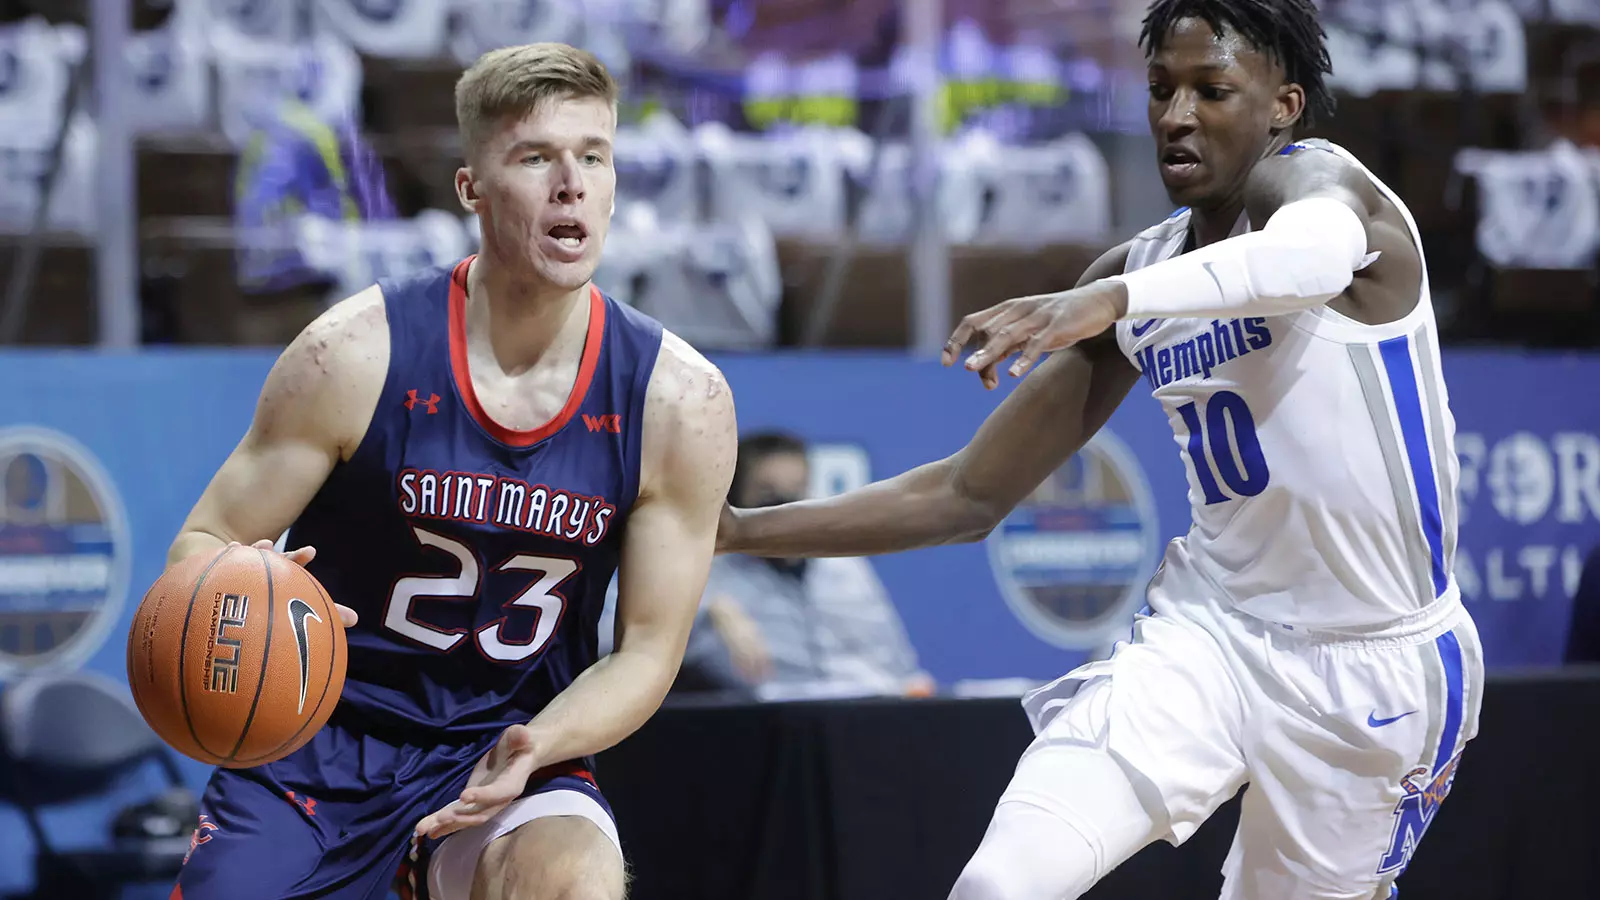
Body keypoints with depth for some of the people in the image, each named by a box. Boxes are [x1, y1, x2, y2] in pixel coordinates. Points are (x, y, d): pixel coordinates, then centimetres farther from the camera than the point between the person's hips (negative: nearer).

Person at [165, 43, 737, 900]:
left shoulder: (679, 402, -10)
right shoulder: (355, 353, -13)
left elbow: (647, 648, -3)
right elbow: (203, 541, -5)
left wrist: (533, 749, -23)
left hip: (514, 742, 0)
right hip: (320, 734, 0)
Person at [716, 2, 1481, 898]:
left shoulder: (1315, 176, -14)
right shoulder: (1137, 272, 4)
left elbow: (1320, 250, -43)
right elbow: (970, 496, 9)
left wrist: (1111, 301, -59)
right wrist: (741, 529, 1)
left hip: (1375, 666, -4)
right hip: (1210, 629, 4)